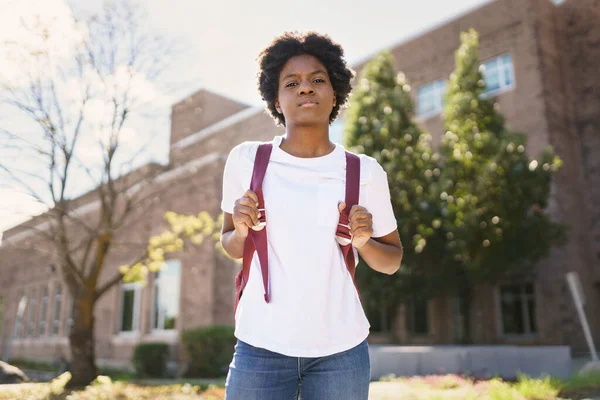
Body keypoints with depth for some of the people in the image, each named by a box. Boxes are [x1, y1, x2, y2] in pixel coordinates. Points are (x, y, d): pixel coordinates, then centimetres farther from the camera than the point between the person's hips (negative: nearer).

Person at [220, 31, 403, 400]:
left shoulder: (366, 172, -2)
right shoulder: (246, 160, -2)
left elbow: (392, 260, 9)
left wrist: (364, 243, -11)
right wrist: (241, 231, -10)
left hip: (341, 350, 1)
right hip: (260, 346, 0)